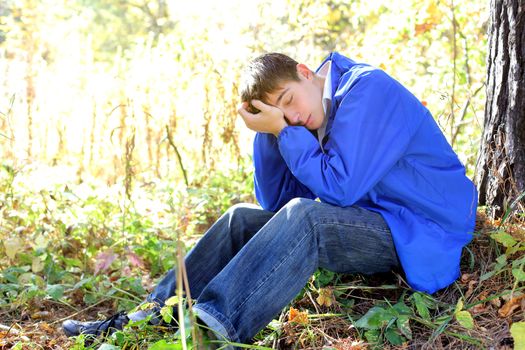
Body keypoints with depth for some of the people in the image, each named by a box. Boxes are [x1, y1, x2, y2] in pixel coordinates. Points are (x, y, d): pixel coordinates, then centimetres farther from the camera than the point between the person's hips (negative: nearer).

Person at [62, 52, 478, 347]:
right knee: (243, 219, 2)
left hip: (418, 234, -9)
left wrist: (282, 131, -16)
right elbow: (276, 201, 8)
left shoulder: (368, 90, -16)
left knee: (304, 217, -34)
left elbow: (339, 186, -24)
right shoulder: (316, 119, 10)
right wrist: (269, 132, -2)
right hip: (367, 222, 9)